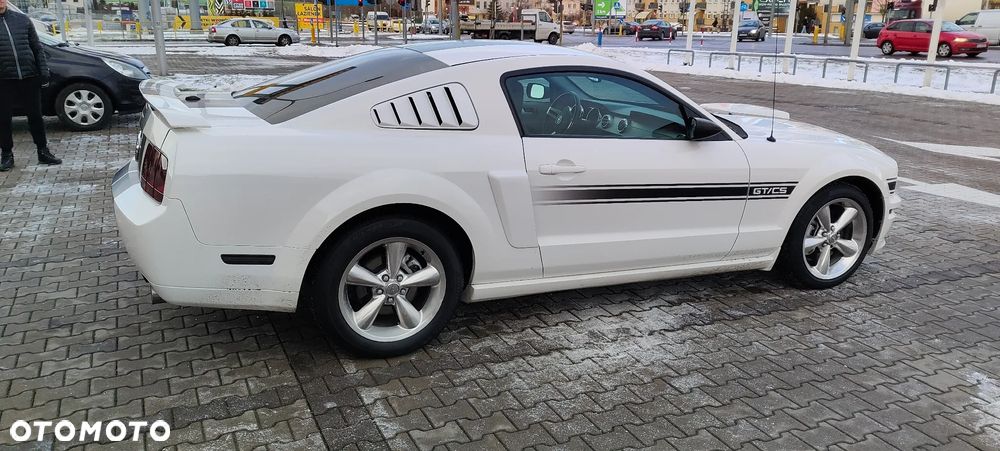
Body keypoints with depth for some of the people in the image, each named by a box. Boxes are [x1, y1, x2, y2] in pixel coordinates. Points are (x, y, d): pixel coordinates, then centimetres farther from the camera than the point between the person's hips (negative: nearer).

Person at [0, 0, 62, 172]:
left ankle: (43, 152, 19)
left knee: (35, 116, 8)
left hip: (30, 78, 2)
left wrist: (43, 71, 3)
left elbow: (37, 48, 11)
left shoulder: (22, 19, 8)